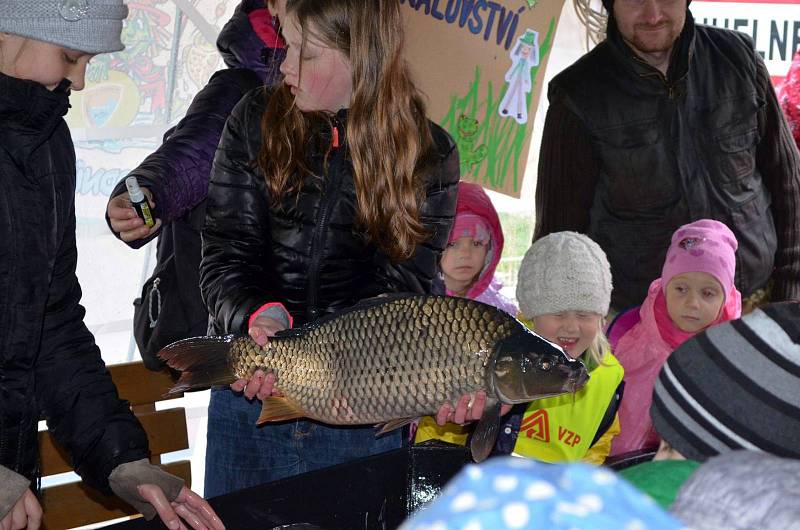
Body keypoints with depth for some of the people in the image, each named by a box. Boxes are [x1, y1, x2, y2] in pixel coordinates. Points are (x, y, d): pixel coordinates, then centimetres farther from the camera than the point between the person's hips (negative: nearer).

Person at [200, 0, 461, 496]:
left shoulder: (430, 157, -3)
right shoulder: (257, 121, -1)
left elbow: (402, 284, -8)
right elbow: (226, 254, -5)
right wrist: (262, 315, -27)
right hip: (248, 403, 2)